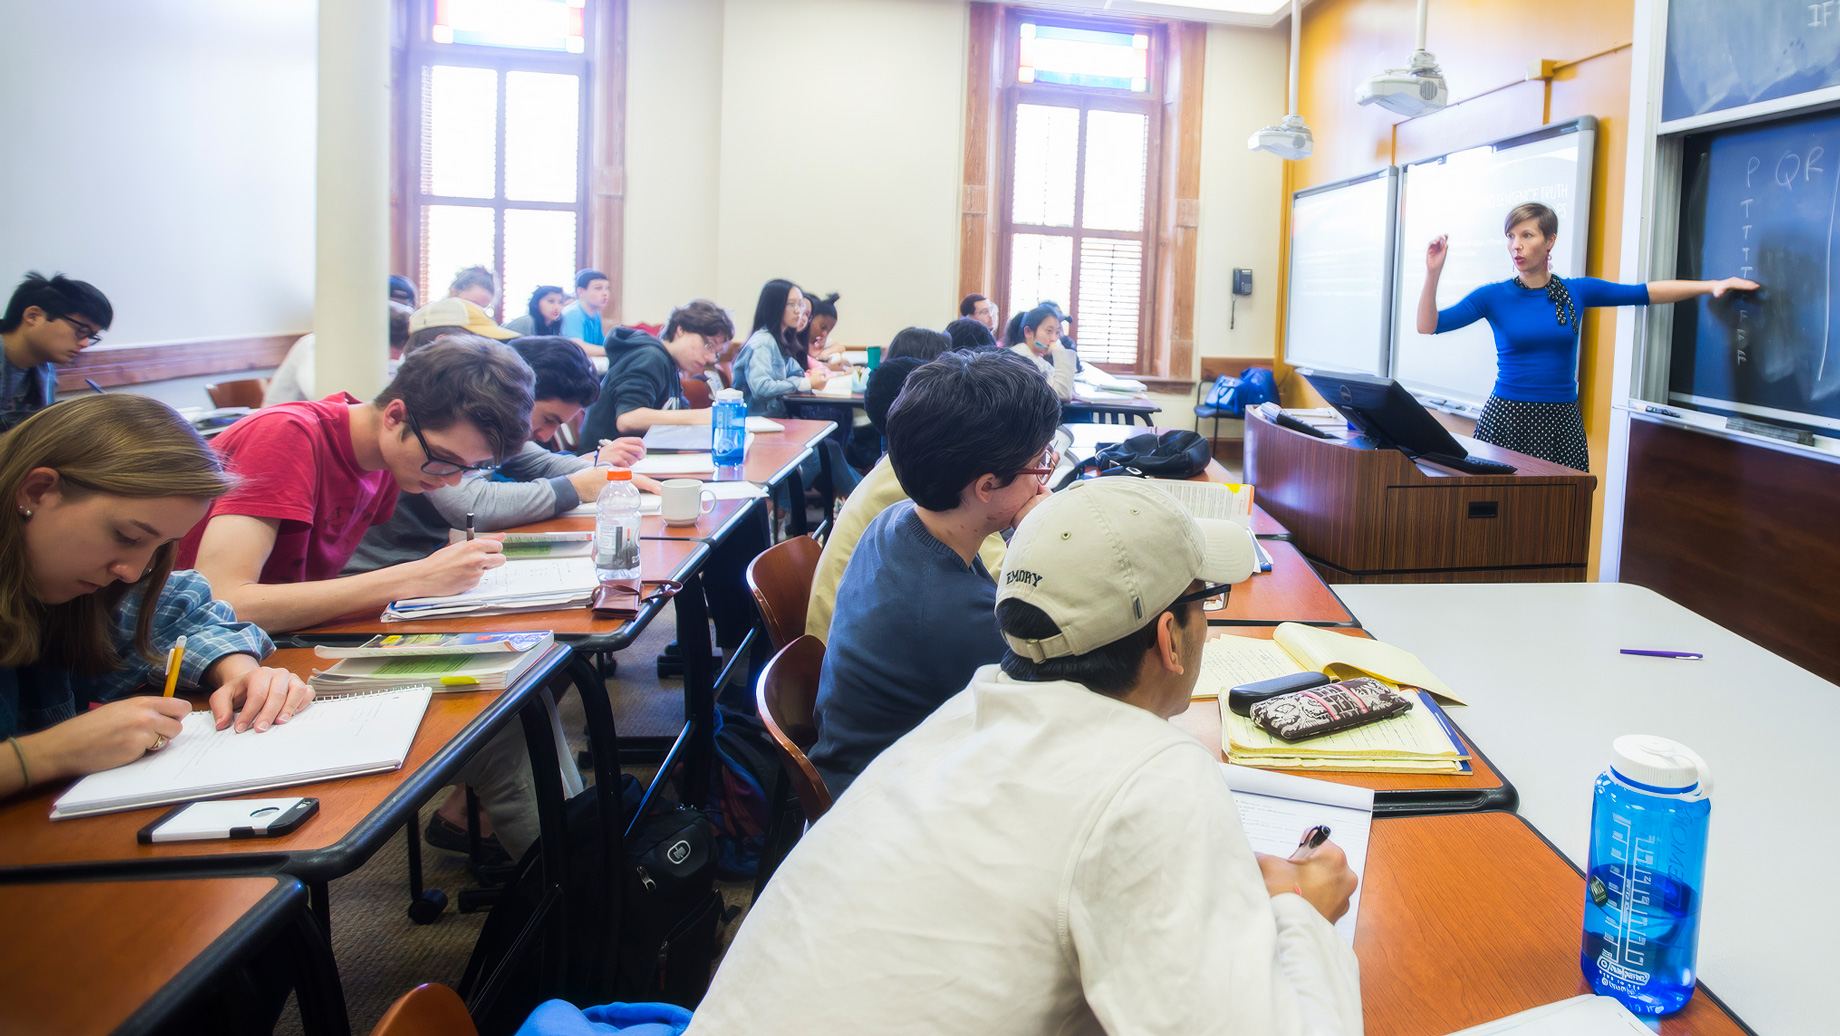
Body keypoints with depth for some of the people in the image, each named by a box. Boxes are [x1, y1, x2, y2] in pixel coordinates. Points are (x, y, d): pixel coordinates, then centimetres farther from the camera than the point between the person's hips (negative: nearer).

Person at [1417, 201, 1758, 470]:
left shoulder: (1576, 292, 7)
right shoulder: (1494, 296, 2)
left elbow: (1647, 292, 13)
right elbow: (1429, 325, -5)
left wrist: (1713, 285, 10)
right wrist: (1433, 273, -16)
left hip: (1561, 420, 2)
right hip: (1506, 417, -2)